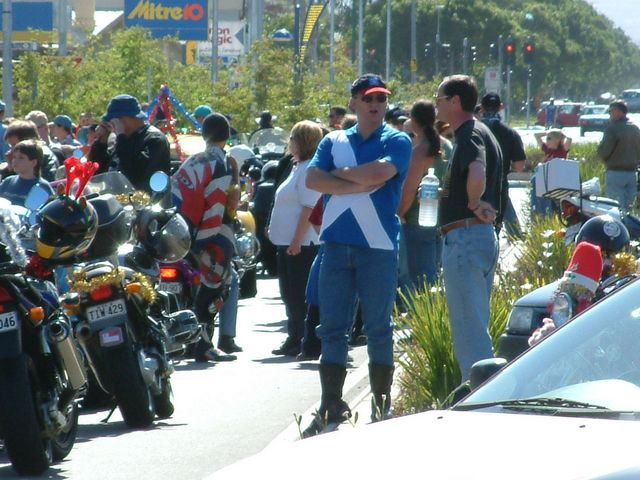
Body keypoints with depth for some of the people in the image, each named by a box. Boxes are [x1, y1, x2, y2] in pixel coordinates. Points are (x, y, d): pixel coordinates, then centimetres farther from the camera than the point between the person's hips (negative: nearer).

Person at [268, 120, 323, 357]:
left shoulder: (309, 169, -15)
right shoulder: (298, 167, 17)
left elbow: (308, 208, -20)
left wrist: (297, 240, -23)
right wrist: (275, 229, 22)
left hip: (301, 245, -10)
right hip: (288, 242, 10)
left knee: (300, 294, -8)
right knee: (290, 293, 14)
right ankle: (294, 339, 21)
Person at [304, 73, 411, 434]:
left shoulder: (397, 141, 3)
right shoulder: (334, 141, 14)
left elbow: (380, 173, -17)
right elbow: (313, 179, -1)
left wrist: (341, 173, -2)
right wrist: (359, 184, -11)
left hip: (379, 245, -4)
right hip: (337, 243, 4)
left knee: (379, 329, 1)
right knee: (332, 327, 3)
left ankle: (382, 406, 6)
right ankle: (332, 405, 6)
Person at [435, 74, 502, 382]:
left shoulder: (469, 135, -14)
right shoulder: (481, 132, 18)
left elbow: (477, 178, -33)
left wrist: (474, 204, -16)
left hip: (465, 238, -11)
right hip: (484, 238, 11)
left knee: (468, 332, -9)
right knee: (476, 330, 16)